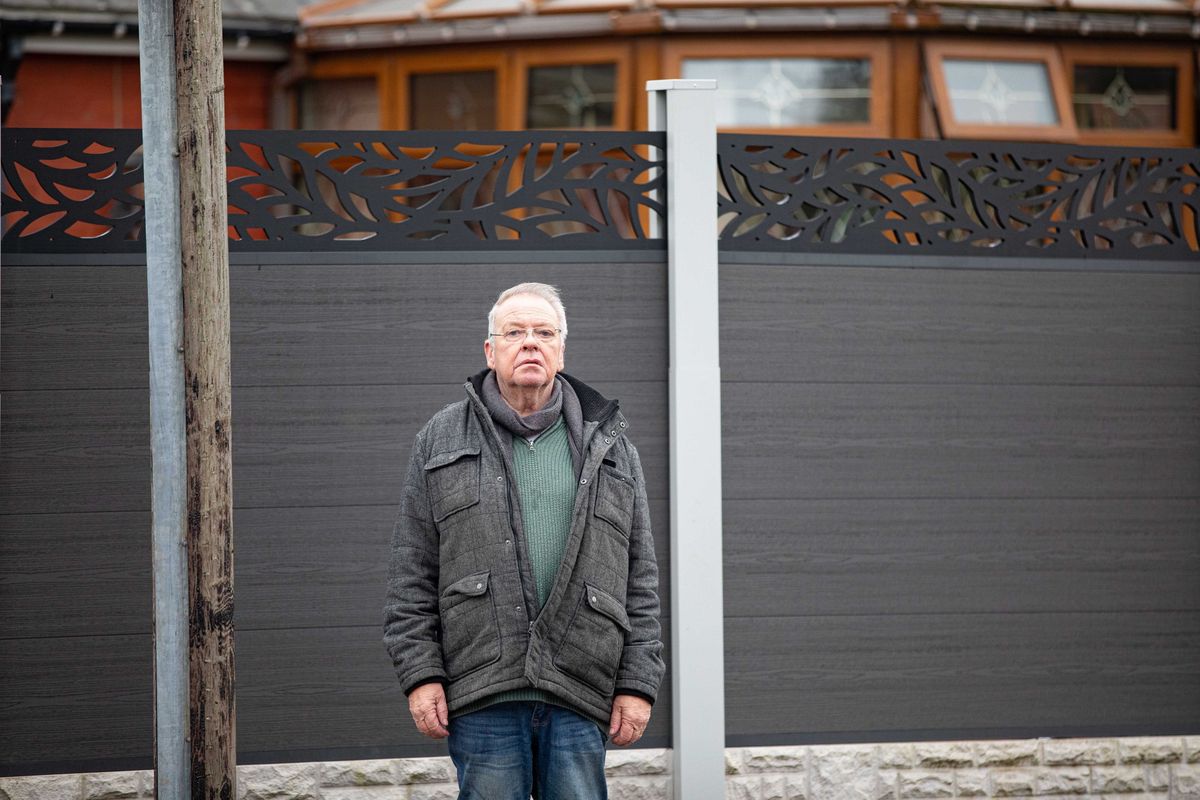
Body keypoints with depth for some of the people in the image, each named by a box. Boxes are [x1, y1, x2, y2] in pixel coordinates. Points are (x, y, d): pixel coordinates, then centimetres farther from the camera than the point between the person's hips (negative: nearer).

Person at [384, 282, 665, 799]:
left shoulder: (608, 446, 13)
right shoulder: (442, 442, 10)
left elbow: (640, 578, 11)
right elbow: (412, 572, 7)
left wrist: (638, 683, 4)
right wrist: (419, 672, -2)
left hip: (579, 698, 1)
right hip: (481, 694, -1)